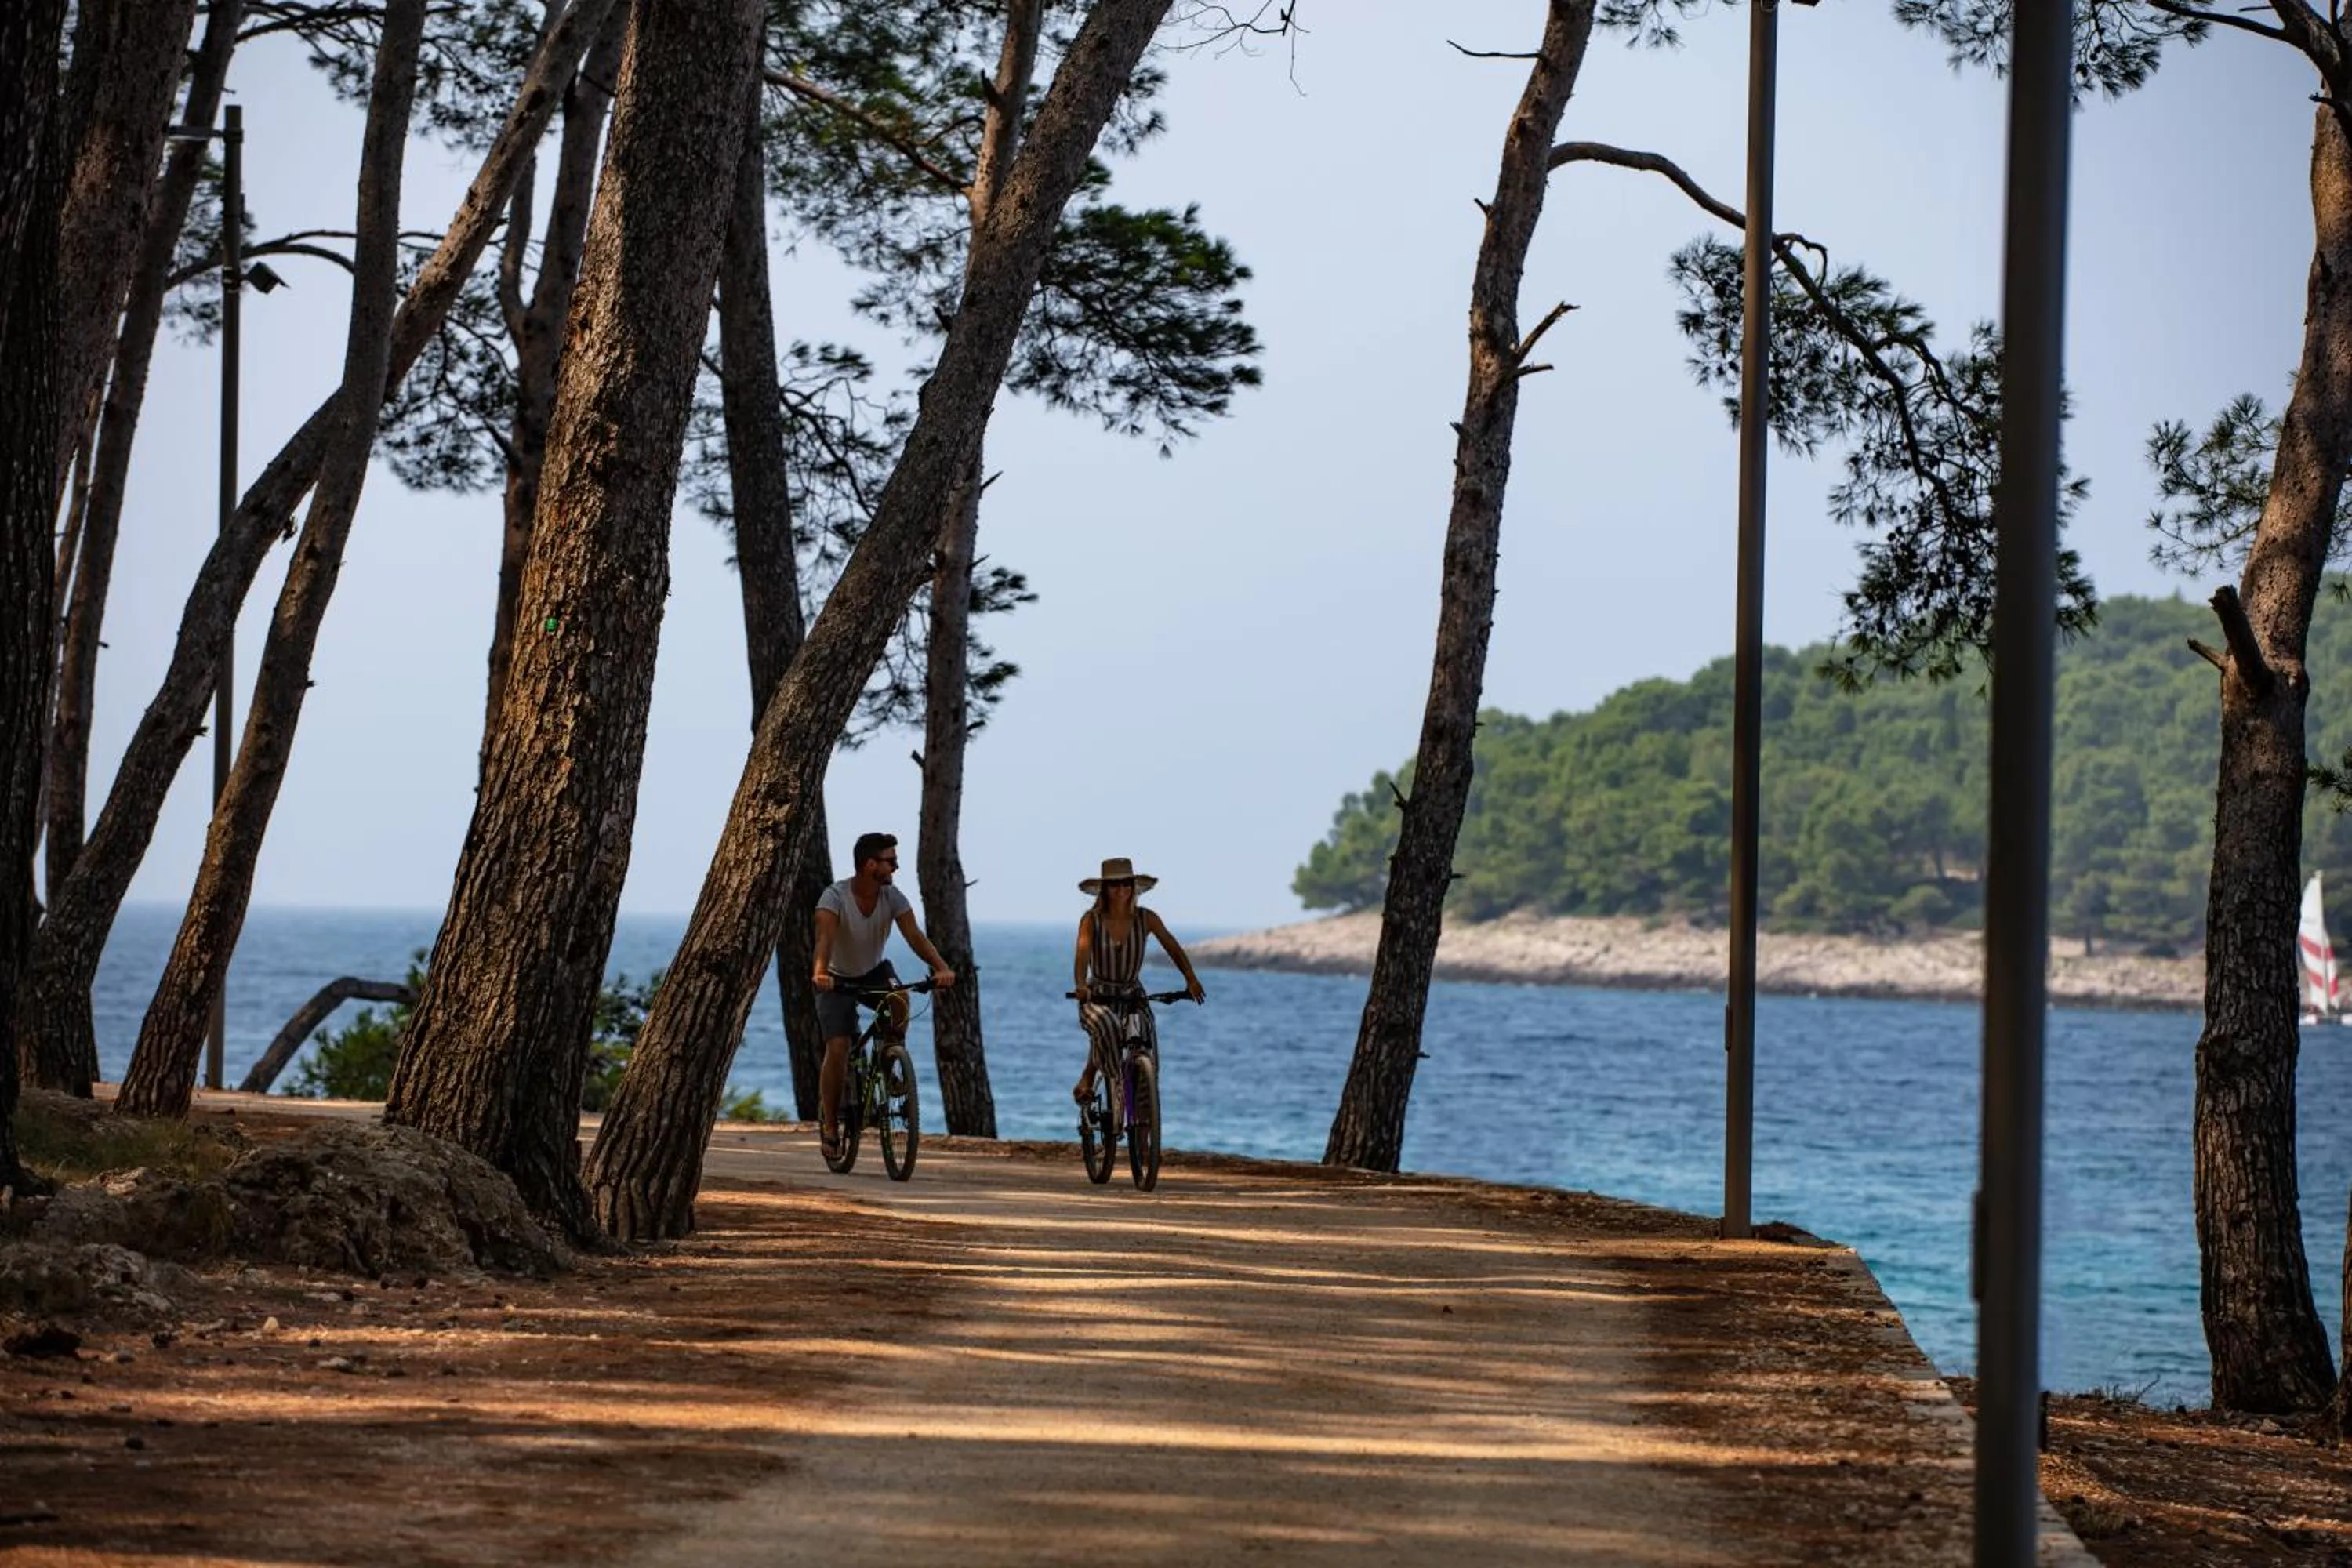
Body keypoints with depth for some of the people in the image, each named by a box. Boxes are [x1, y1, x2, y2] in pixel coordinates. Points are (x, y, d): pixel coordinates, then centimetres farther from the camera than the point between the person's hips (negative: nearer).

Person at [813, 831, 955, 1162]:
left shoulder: (892, 898, -15)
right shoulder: (835, 897, -26)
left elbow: (914, 935, -26)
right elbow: (825, 939, -41)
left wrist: (941, 967, -44)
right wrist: (820, 972, -61)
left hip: (875, 972, 3)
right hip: (838, 980, -3)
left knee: (899, 999, -32)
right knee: (838, 1048, -18)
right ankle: (829, 1122, -1)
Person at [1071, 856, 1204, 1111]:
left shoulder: (1146, 919, -5)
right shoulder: (1091, 919, -11)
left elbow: (1173, 948, -6)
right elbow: (1083, 951, -25)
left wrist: (1191, 979, -21)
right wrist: (1081, 984, -44)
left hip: (1133, 996, 3)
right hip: (1097, 996, -3)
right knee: (1108, 1026, -37)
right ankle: (1088, 1078, -16)